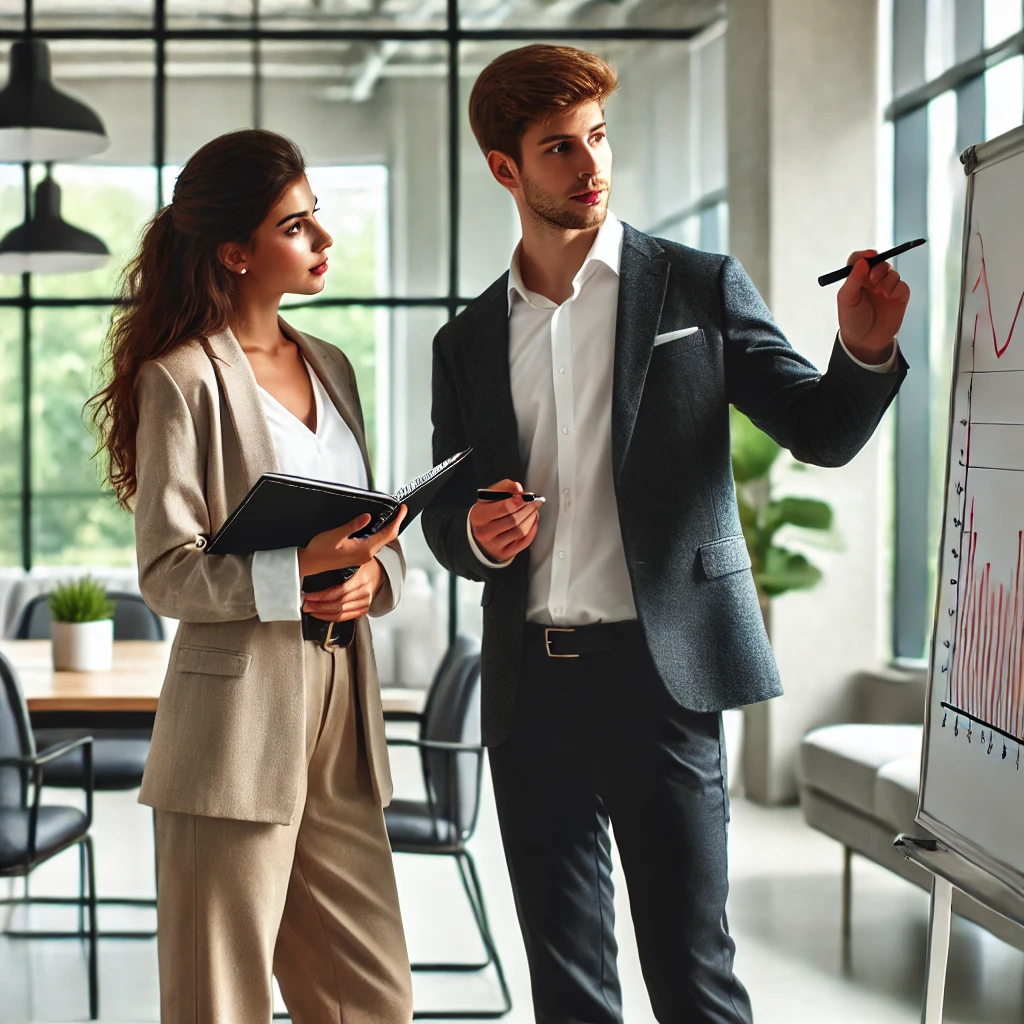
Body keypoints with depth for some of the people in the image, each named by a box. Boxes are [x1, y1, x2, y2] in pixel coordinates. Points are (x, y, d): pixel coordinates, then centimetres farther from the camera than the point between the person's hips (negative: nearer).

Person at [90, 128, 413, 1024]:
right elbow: (166, 573, -11)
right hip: (237, 714, -7)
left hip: (341, 712, 7)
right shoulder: (182, 379, -7)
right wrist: (297, 568, -24)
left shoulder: (329, 367, 15)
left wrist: (371, 573, -5)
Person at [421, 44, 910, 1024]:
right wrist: (475, 532, -7)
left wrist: (864, 351, -19)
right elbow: (443, 517, 16)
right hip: (530, 686, 4)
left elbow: (819, 433, 1)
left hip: (659, 673, -4)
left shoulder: (699, 287, 2)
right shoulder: (468, 342, 11)